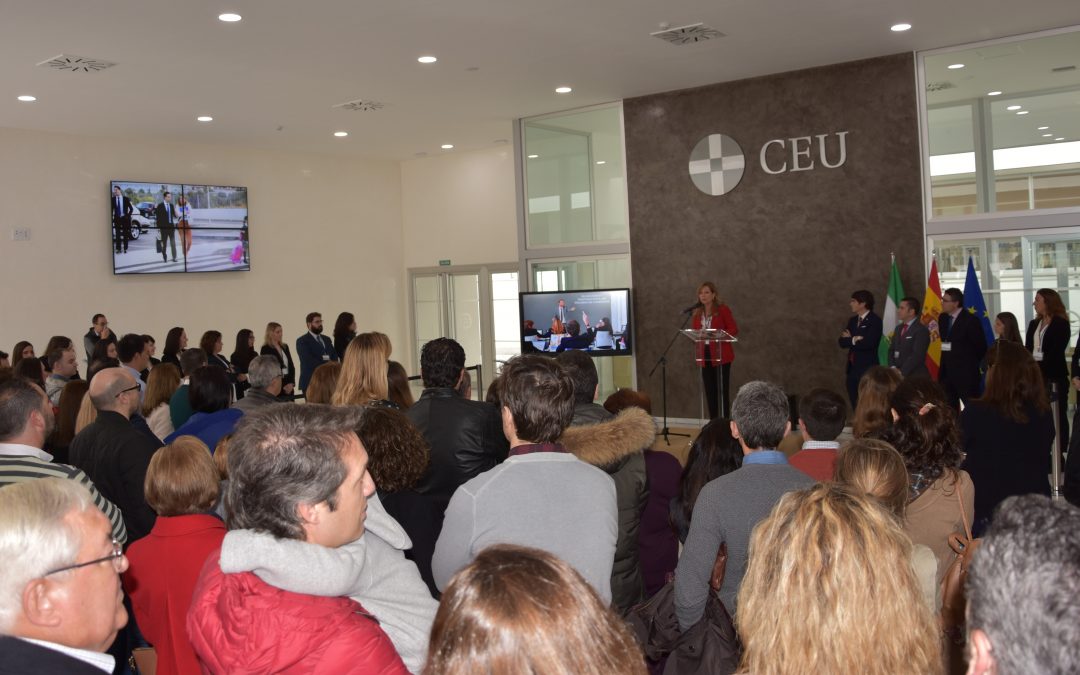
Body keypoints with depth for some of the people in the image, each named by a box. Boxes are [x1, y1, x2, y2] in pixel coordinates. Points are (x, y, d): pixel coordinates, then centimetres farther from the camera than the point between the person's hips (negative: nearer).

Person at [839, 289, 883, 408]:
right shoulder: (852, 320, 13)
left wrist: (850, 340, -5)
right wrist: (854, 339, -12)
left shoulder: (875, 320, -9)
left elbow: (867, 343, -20)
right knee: (855, 404, 10)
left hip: (867, 369, -7)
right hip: (852, 368, 7)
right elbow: (841, 342, 7)